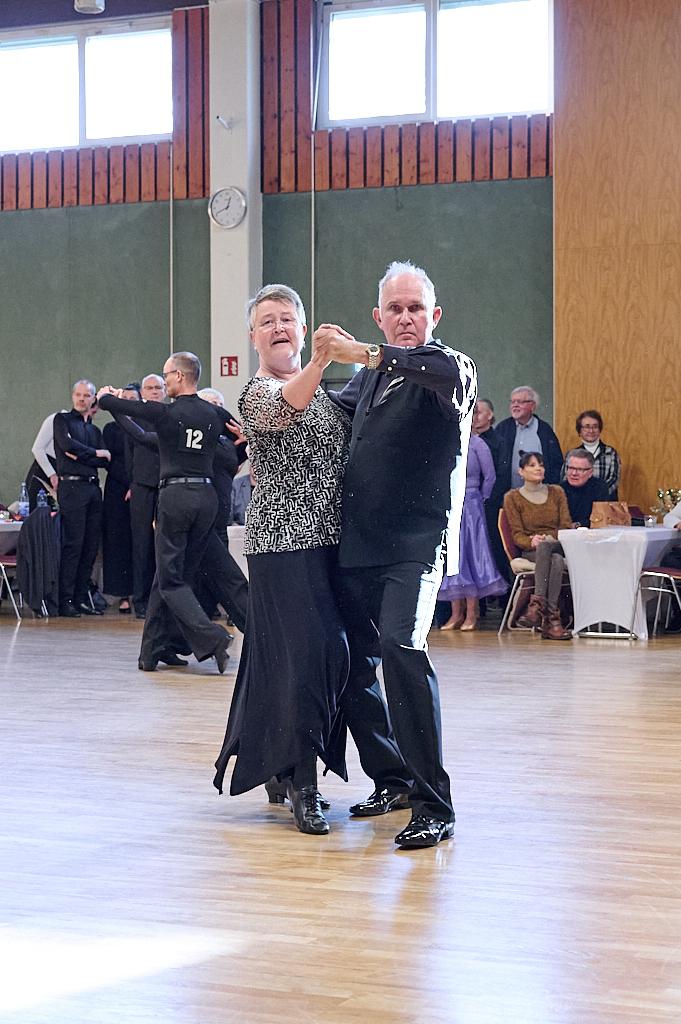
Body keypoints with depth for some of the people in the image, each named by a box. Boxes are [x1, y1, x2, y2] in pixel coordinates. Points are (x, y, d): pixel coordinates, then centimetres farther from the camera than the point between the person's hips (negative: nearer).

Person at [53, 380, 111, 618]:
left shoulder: (94, 429, 22)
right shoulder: (63, 419, 7)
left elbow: (105, 460, 9)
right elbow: (67, 444, -11)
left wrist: (80, 456, -6)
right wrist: (95, 453, -1)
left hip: (93, 488, 6)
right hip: (72, 486, -6)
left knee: (91, 546, 3)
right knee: (73, 544, -11)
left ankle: (81, 598, 8)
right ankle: (65, 601, -9)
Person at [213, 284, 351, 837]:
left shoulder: (320, 390, 19)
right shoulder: (259, 392, -6)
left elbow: (342, 454, 26)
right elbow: (282, 411, -31)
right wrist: (320, 362, -48)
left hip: (326, 539, 8)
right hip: (284, 540, -8)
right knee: (309, 651, -14)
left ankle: (281, 769, 21)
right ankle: (302, 782, -10)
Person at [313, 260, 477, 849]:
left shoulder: (449, 369, -5)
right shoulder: (371, 377, 17)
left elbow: (451, 373, -31)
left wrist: (361, 353, -31)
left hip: (416, 543, -8)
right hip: (357, 545, 8)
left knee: (402, 648, -26)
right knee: (348, 663, 13)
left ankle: (434, 805, -22)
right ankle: (392, 779, 31)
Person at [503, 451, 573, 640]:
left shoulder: (557, 492, 14)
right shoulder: (513, 497, 7)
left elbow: (566, 526, 6)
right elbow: (517, 535, 1)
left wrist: (548, 538, -15)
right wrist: (531, 542, -22)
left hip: (558, 545, 1)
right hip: (530, 552, -1)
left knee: (545, 546, -37)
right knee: (556, 560, -37)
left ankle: (537, 605, -47)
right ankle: (552, 618, -48)